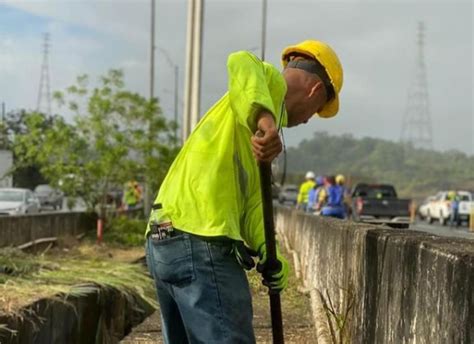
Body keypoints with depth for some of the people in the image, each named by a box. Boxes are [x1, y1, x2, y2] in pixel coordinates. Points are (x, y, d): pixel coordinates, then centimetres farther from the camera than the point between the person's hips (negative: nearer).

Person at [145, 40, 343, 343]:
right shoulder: (271, 83, 3)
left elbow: (251, 202, 14)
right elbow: (242, 63, -24)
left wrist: (267, 252, -3)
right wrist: (264, 117, -39)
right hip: (201, 242, -10)